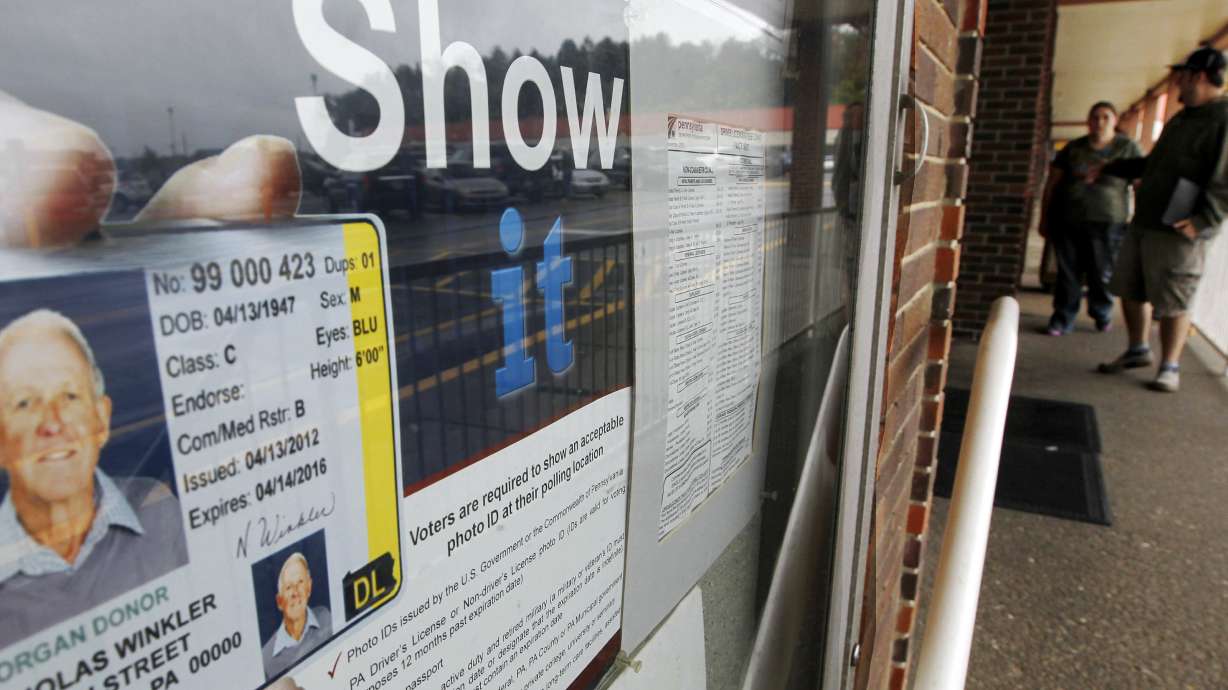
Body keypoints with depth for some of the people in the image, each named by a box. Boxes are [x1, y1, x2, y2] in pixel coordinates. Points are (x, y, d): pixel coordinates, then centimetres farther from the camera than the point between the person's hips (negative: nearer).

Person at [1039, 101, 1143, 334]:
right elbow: (1051, 184, 10)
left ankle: (1102, 314, 27)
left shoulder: (1127, 148, 3)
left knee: (1102, 274, 4)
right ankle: (1062, 319, 12)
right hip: (1067, 221, 1)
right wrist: (1044, 219, 8)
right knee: (1068, 273, 3)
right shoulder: (1073, 148, 8)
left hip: (1106, 224, -1)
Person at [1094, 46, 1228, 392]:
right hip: (1143, 222, 9)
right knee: (1130, 289, 15)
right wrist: (1109, 168, 31)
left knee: (1172, 303, -3)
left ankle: (1170, 367, 9)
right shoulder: (1182, 118, 19)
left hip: (1177, 231, -9)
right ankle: (1138, 350, 30)